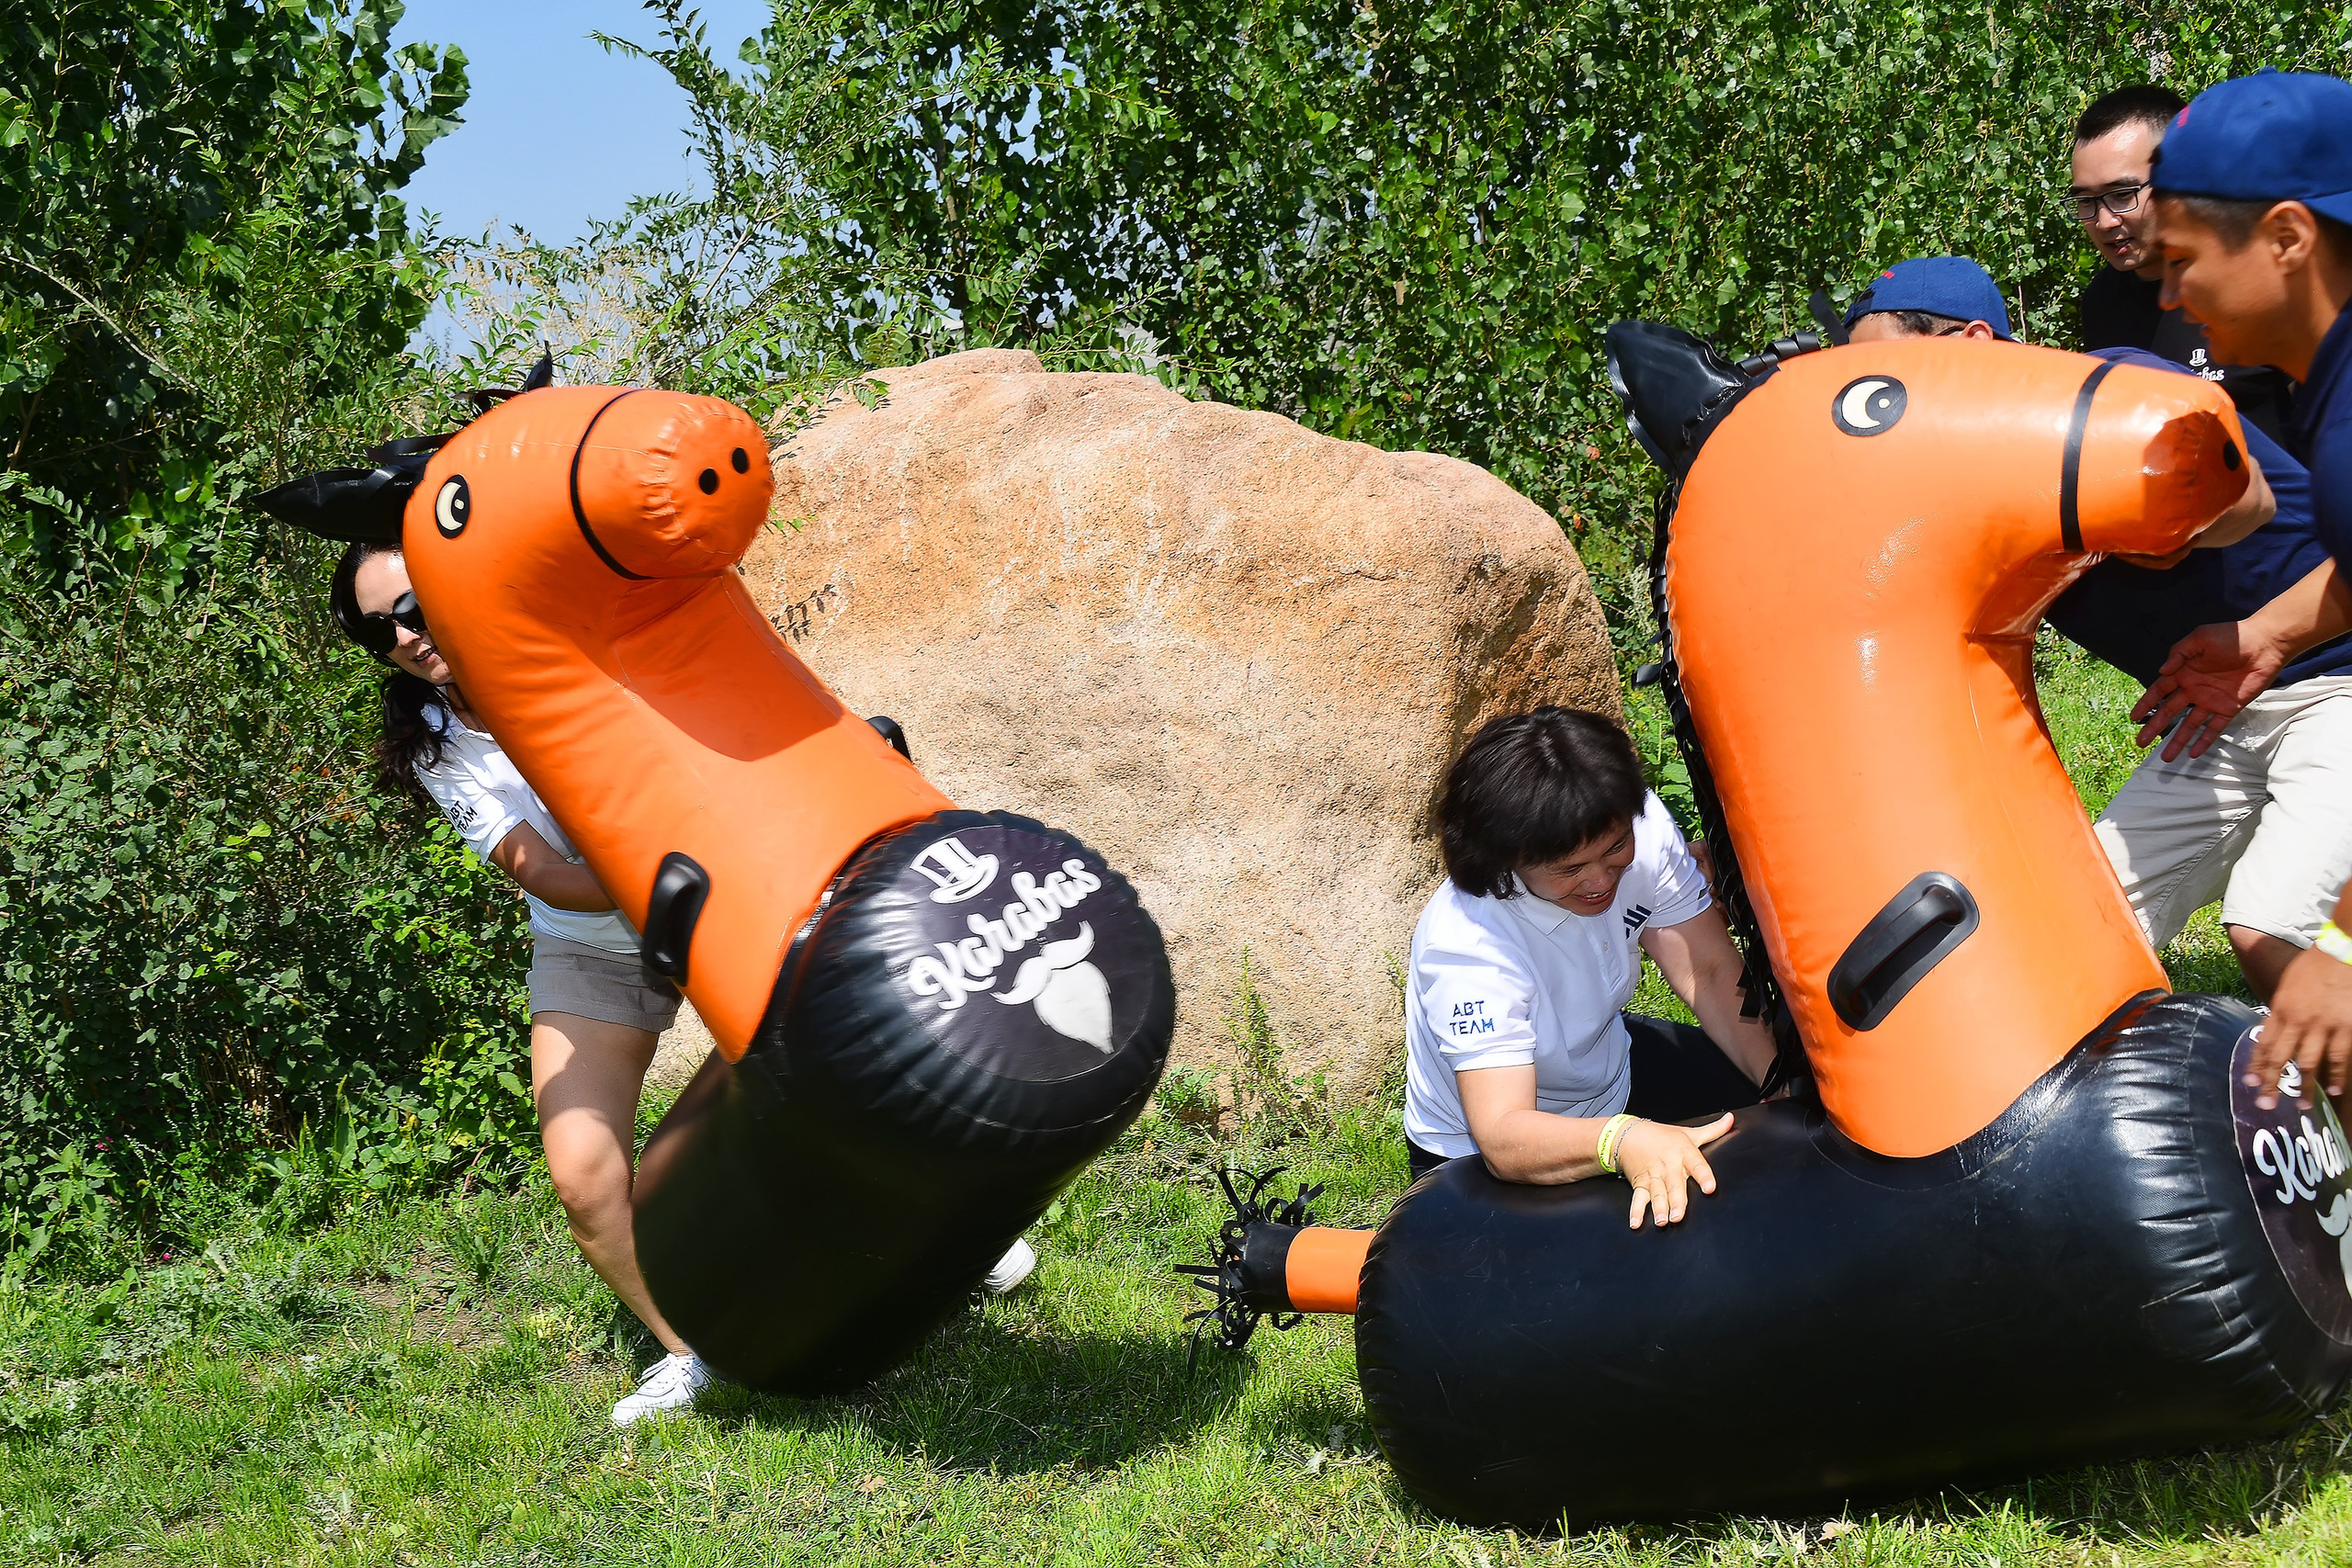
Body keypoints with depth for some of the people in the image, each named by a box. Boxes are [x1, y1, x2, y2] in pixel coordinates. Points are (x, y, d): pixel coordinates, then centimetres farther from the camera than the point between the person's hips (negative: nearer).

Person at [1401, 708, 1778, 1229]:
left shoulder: (1643, 829, -22)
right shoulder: (1466, 943, -39)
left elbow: (1713, 974, -14)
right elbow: (1502, 1136, -45)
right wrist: (1624, 1139, -63)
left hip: (1607, 1063, 6)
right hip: (1478, 1159, -6)